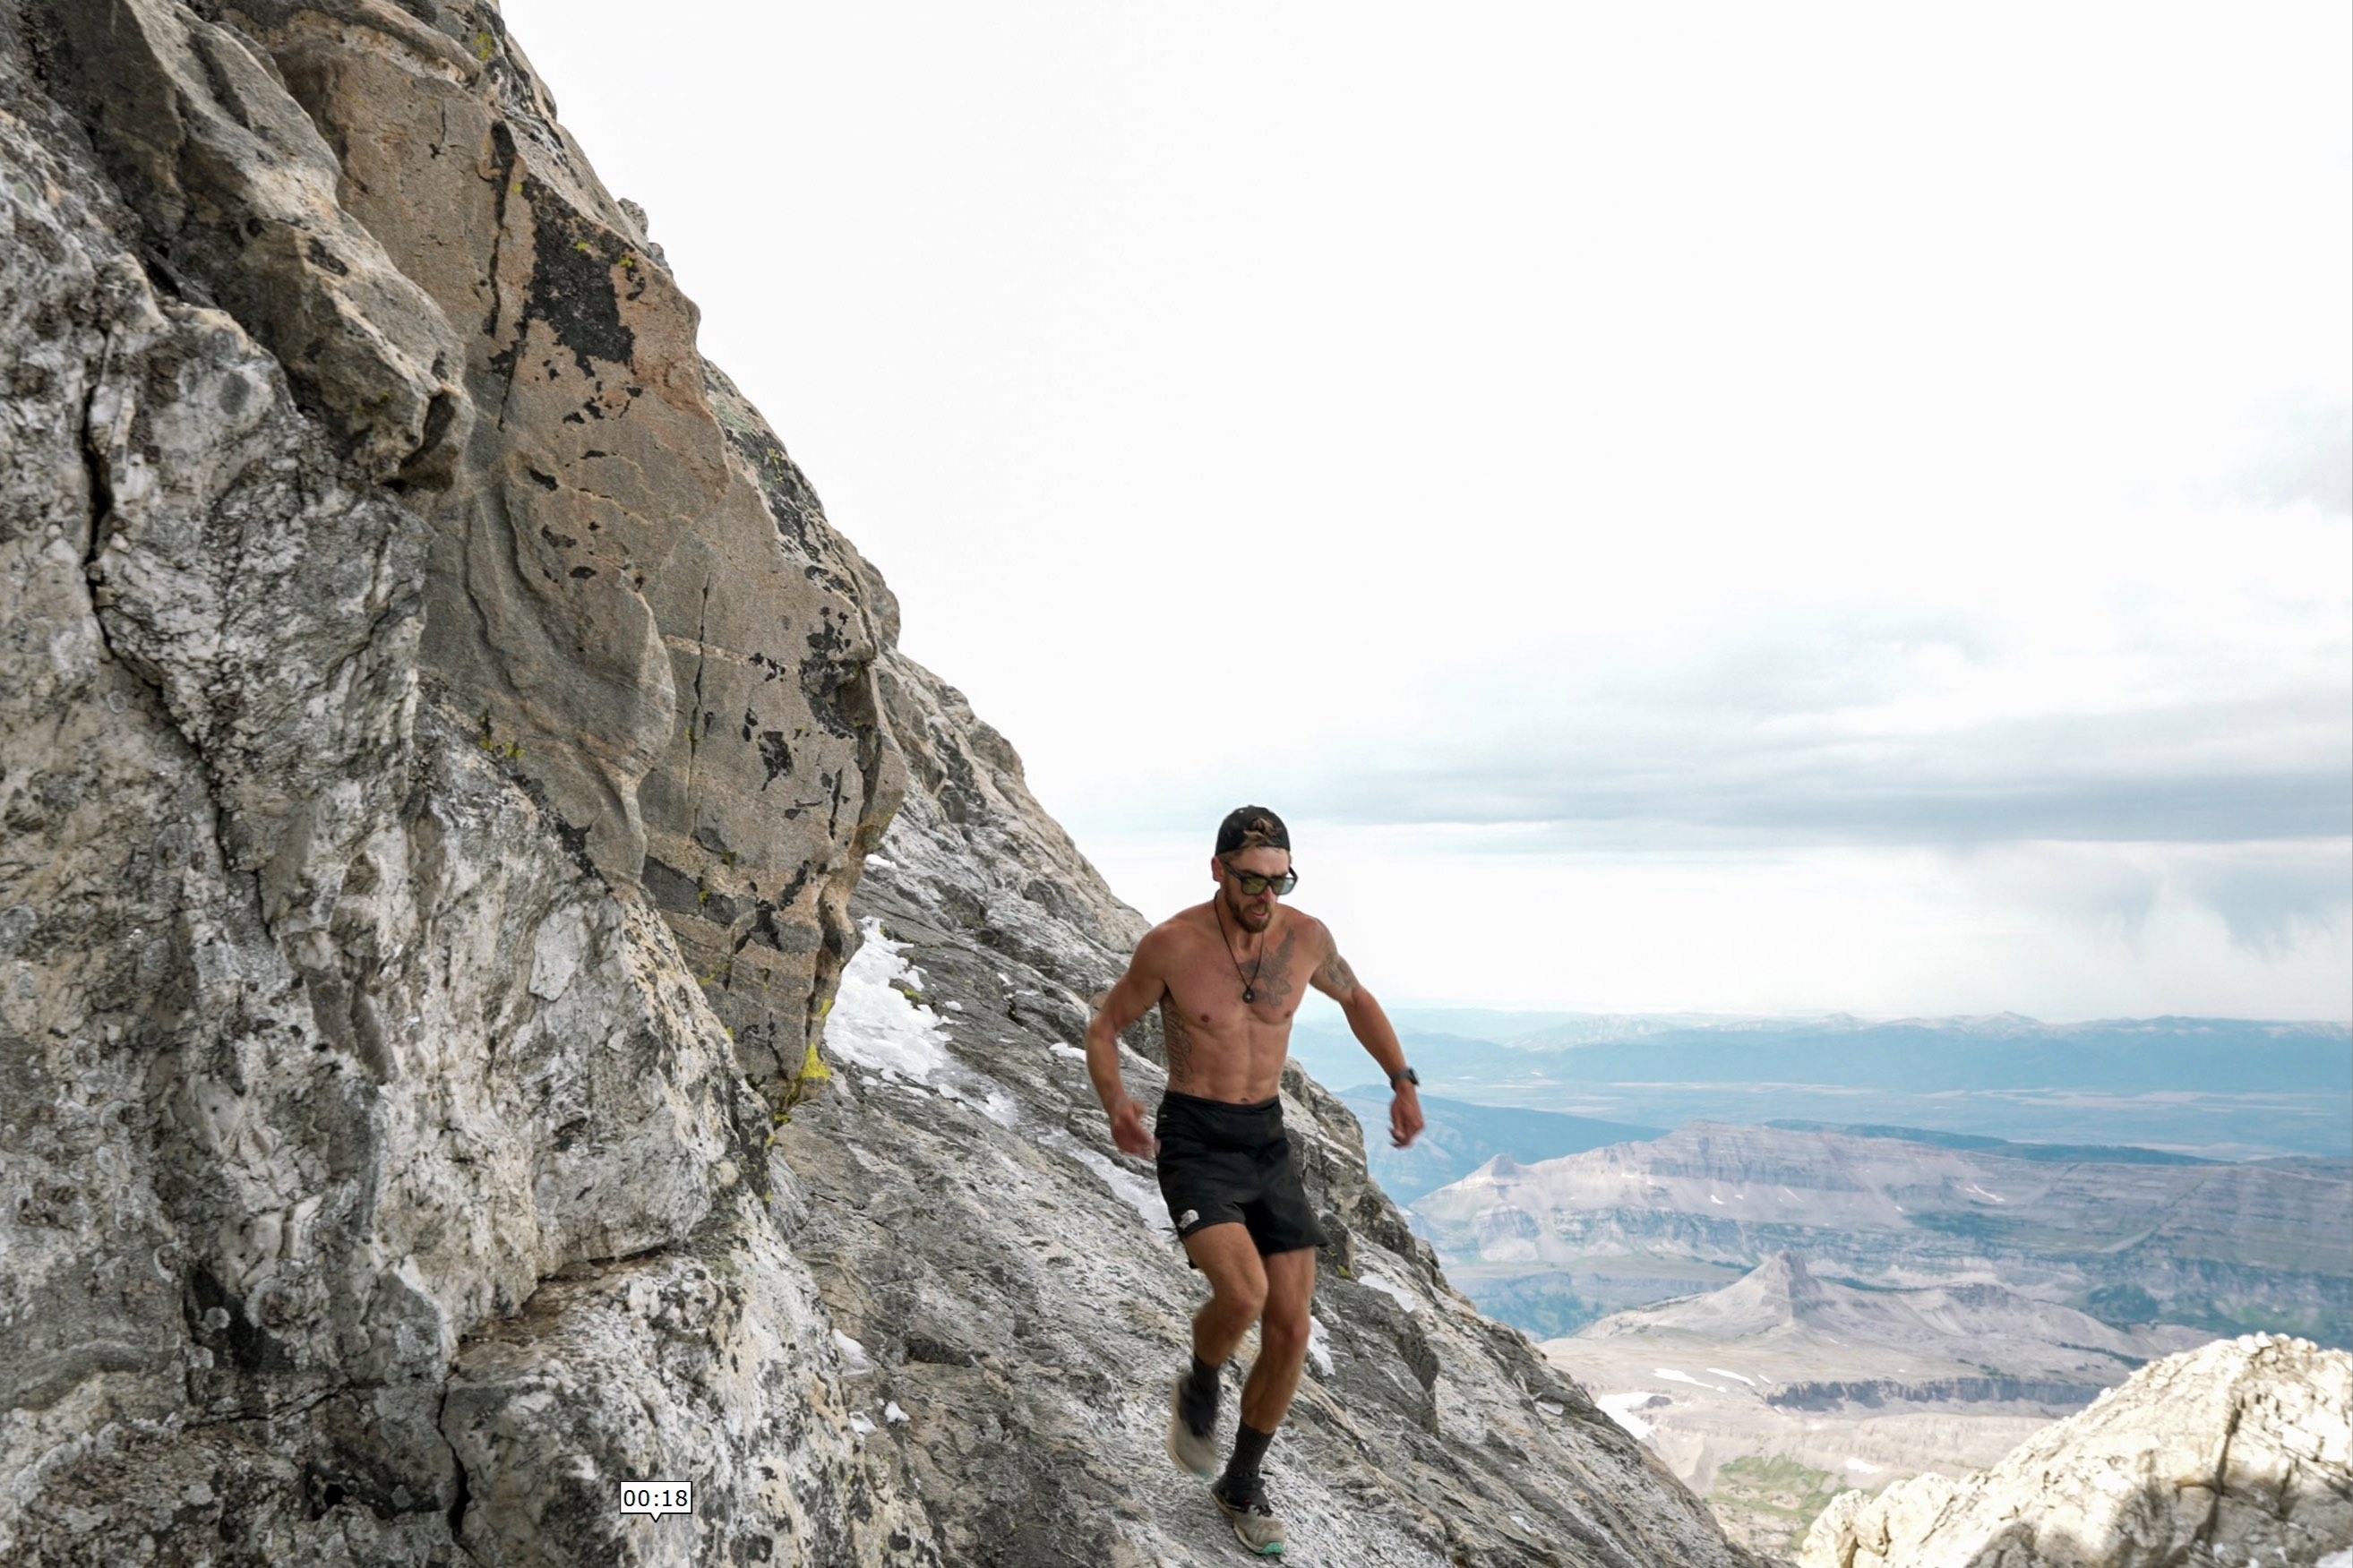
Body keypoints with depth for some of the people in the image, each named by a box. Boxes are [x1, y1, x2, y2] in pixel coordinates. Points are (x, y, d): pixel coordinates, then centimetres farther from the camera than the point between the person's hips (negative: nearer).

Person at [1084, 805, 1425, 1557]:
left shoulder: (1304, 936, -5)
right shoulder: (1170, 944, -15)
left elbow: (1356, 998, 16)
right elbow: (1103, 1030, -2)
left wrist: (1404, 1083, 3)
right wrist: (1116, 1108, -22)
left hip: (1266, 1145, 4)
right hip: (1193, 1148, -4)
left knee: (1290, 1330, 1)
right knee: (1244, 1296, -27)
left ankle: (1242, 1482, 27)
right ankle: (1199, 1389, 10)